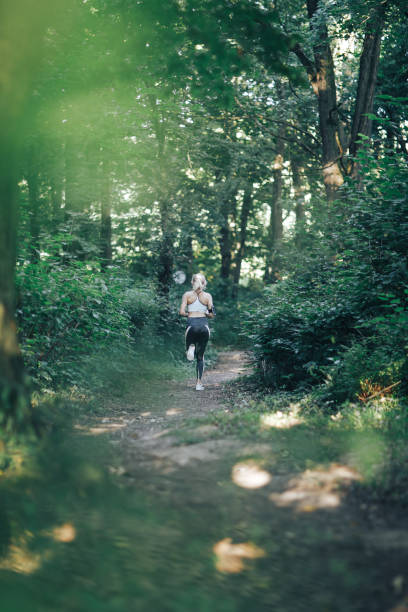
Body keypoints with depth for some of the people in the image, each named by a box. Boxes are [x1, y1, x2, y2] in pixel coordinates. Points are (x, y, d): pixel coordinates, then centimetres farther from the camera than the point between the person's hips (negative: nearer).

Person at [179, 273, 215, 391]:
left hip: (192, 325, -1)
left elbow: (181, 312, -4)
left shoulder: (187, 295, 4)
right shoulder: (208, 296, 5)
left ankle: (191, 348, -15)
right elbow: (212, 315, 1)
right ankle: (199, 383, 4)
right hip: (204, 325, 1)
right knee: (200, 356, 12)